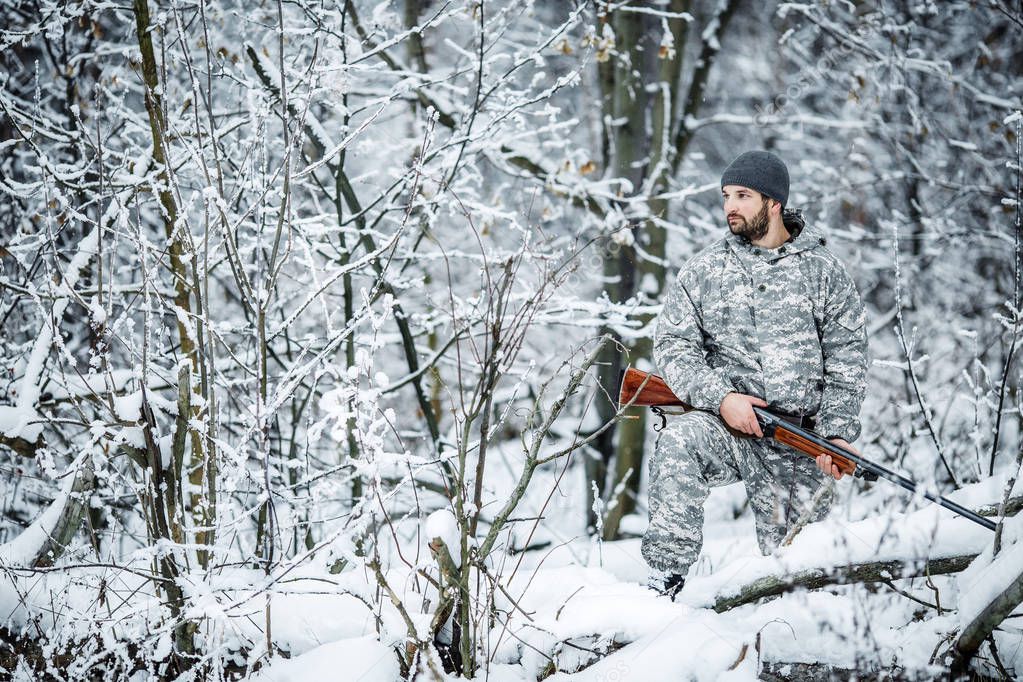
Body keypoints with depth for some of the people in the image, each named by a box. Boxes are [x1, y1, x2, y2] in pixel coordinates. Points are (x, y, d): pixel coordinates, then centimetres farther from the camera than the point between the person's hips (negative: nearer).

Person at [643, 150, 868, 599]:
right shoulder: (703, 271, 8)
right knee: (677, 442, -34)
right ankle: (665, 580, -30)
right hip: (724, 424, 0)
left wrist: (838, 432, -7)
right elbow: (672, 345, 2)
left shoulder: (821, 270, 7)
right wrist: (720, 397, -15)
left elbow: (846, 357, 5)